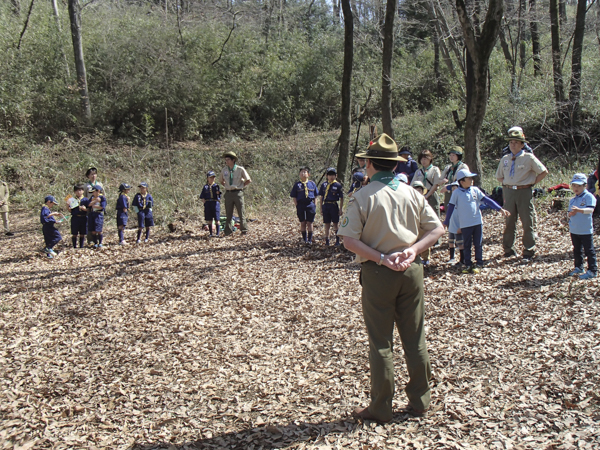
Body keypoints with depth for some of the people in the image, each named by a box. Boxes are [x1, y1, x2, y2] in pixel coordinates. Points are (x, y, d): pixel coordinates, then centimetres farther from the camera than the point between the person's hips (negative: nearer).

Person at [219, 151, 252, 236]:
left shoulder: (240, 169, -3)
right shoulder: (224, 170, 7)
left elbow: (249, 180, 4)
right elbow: (220, 180, 24)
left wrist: (241, 186, 0)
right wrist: (226, 186, 11)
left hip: (238, 193, -3)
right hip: (228, 193, 3)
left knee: (241, 213, 2)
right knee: (228, 213, 5)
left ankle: (244, 230, 10)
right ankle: (228, 231, 11)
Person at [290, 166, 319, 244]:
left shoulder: (312, 184, 8)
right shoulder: (297, 184, 4)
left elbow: (315, 196, 12)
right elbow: (294, 197, 5)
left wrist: (315, 206, 4)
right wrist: (297, 206, -4)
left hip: (310, 205, 0)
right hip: (301, 205, 0)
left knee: (309, 223, 3)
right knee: (303, 223, 6)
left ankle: (310, 240, 11)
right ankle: (304, 239, 15)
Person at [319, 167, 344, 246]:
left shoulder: (338, 185, -1)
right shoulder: (324, 184, 8)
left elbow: (341, 198, 1)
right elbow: (321, 197, 13)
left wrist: (340, 209, -3)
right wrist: (321, 207, 8)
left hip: (334, 205, -3)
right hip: (325, 205, 3)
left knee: (335, 224, 2)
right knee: (327, 224, 9)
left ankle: (337, 240, 10)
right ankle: (327, 240, 17)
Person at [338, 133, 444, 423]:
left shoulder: (363, 197, -10)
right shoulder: (411, 193, 3)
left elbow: (349, 240, -16)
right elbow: (437, 229, 3)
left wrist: (381, 258, -14)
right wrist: (412, 250, -7)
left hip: (378, 272, -4)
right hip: (411, 269, 4)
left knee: (381, 342, 6)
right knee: (415, 339, 14)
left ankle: (381, 408, 16)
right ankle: (420, 401, 25)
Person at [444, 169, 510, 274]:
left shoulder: (475, 190, 3)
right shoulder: (457, 193, -4)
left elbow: (487, 200, 3)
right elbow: (451, 207, 0)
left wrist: (500, 209, -2)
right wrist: (446, 222, 2)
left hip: (477, 222, 2)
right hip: (465, 224, -2)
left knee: (478, 244, 6)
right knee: (467, 245, 7)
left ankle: (479, 264, 16)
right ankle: (468, 265, 16)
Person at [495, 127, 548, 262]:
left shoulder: (529, 158, -3)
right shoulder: (505, 159, 9)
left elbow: (544, 172, 2)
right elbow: (499, 177, 22)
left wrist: (532, 182, -3)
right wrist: (506, 185, 8)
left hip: (524, 192, -4)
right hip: (508, 192, 4)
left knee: (528, 223, 0)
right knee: (508, 222, 10)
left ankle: (528, 252, 6)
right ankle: (508, 249, 23)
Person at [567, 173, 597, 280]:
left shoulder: (589, 197, -10)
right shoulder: (572, 200, 11)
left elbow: (590, 209, -24)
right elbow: (569, 213, 14)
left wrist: (579, 210, -41)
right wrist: (570, 213, -10)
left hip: (586, 230, -7)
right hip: (574, 230, 7)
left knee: (589, 251, -2)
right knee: (577, 250, 17)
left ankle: (592, 270, 4)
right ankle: (578, 268, 29)